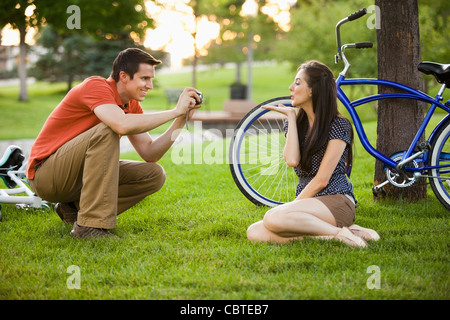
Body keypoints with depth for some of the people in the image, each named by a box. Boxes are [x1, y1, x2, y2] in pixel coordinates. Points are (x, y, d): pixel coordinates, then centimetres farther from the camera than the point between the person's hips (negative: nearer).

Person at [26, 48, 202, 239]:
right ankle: (90, 225, -32)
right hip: (45, 172, -8)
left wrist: (181, 120, -10)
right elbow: (122, 124, -38)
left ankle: (75, 208, 3)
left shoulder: (132, 106, 7)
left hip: (78, 175, 8)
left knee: (155, 175, -3)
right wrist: (175, 111, -29)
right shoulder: (95, 86, -18)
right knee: (106, 131, -32)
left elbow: (150, 154, 1)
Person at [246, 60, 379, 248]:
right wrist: (291, 117, -1)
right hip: (308, 201, 7)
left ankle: (339, 233, -18)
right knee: (254, 233, -18)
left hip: (336, 202, -7)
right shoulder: (297, 122, 14)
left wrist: (292, 207, -9)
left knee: (273, 217, -32)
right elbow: (292, 160, -7)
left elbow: (321, 180, -10)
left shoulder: (338, 125, -6)